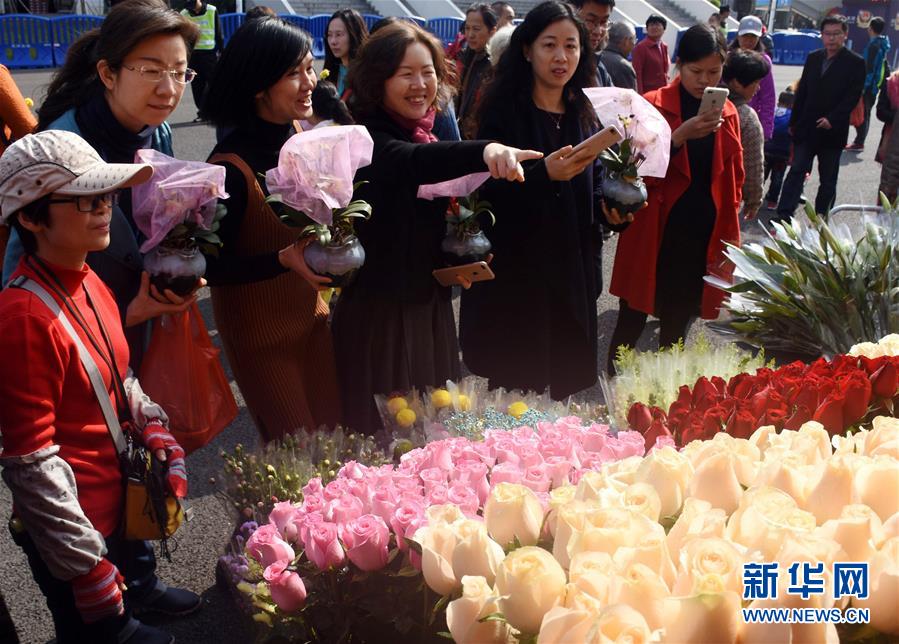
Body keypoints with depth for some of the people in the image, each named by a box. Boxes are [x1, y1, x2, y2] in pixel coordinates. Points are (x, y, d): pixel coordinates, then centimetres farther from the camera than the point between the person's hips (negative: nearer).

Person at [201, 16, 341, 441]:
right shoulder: (230, 167, -25)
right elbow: (210, 266, -19)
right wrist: (285, 259, -31)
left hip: (309, 311, 6)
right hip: (259, 331, -6)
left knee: (334, 429, 16)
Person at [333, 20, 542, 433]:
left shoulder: (430, 131, 6)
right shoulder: (367, 138, -18)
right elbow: (414, 161, -42)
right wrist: (485, 150, -59)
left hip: (430, 303, 8)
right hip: (379, 310, -8)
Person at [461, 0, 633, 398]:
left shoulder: (584, 115, 8)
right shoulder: (502, 111, -8)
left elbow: (593, 185, 14)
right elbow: (487, 189, -15)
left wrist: (610, 208, -8)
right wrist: (545, 173, -30)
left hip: (572, 268, 5)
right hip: (514, 270, -5)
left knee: (564, 386, 11)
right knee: (514, 385, 2)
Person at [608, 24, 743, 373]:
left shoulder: (727, 112, 5)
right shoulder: (652, 105, -7)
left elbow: (733, 181, 11)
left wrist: (727, 240, 7)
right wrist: (680, 136, -26)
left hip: (703, 239, 4)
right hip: (654, 236, -3)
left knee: (678, 325, 14)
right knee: (632, 322, 5)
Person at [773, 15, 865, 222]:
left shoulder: (855, 63, -4)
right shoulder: (813, 58, 9)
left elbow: (853, 96, -10)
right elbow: (802, 92, 11)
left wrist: (832, 119, -19)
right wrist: (794, 121, 9)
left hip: (833, 131, -3)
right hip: (807, 128, 3)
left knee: (828, 180, 7)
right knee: (796, 172, -4)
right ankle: (783, 218, -7)